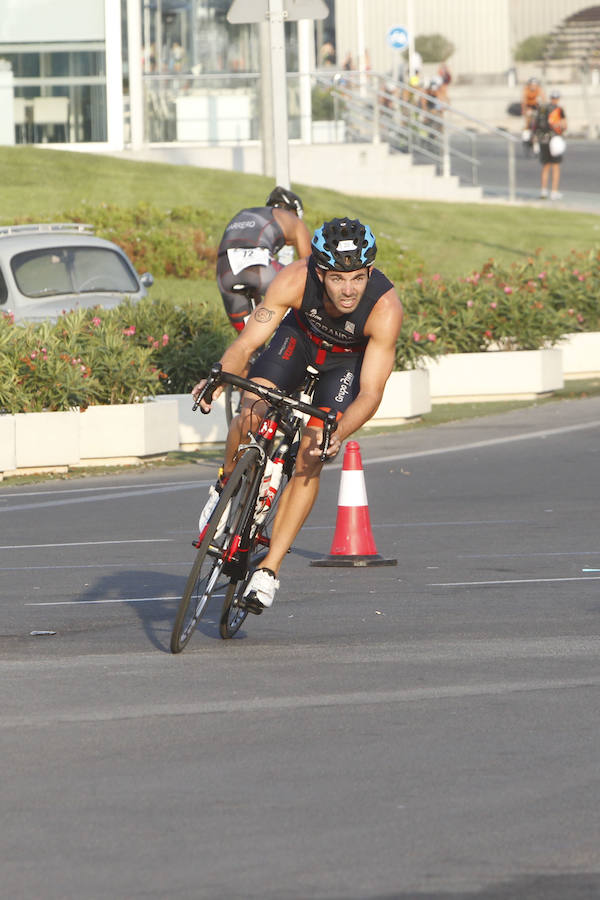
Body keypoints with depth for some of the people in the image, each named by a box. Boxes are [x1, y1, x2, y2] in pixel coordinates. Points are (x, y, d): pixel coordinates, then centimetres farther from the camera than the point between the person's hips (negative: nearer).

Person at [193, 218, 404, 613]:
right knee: (251, 414, -22)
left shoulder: (386, 308, -38)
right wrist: (218, 378, -51)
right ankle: (226, 486, 10)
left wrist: (336, 435, -53)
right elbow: (246, 344, -31)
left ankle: (269, 569, -8)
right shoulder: (295, 280, -35)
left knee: (309, 460, -15)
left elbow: (371, 392, -36)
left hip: (351, 359, -1)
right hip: (301, 334, 1)